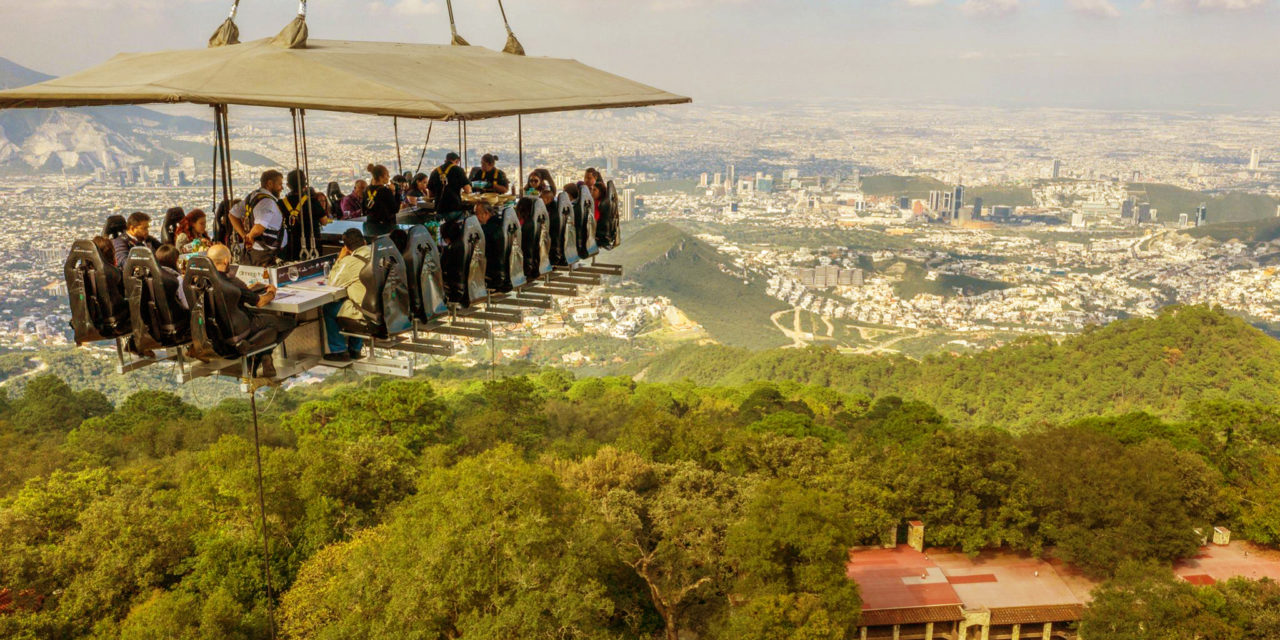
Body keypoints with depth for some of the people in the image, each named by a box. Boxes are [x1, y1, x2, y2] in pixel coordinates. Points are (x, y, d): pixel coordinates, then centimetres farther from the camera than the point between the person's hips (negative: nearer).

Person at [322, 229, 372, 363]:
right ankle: (355, 349, 41)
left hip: (368, 312, -7)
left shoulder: (350, 261, -17)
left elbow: (331, 284, -4)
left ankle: (339, 351, 23)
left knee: (329, 309, 16)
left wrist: (340, 259, 0)